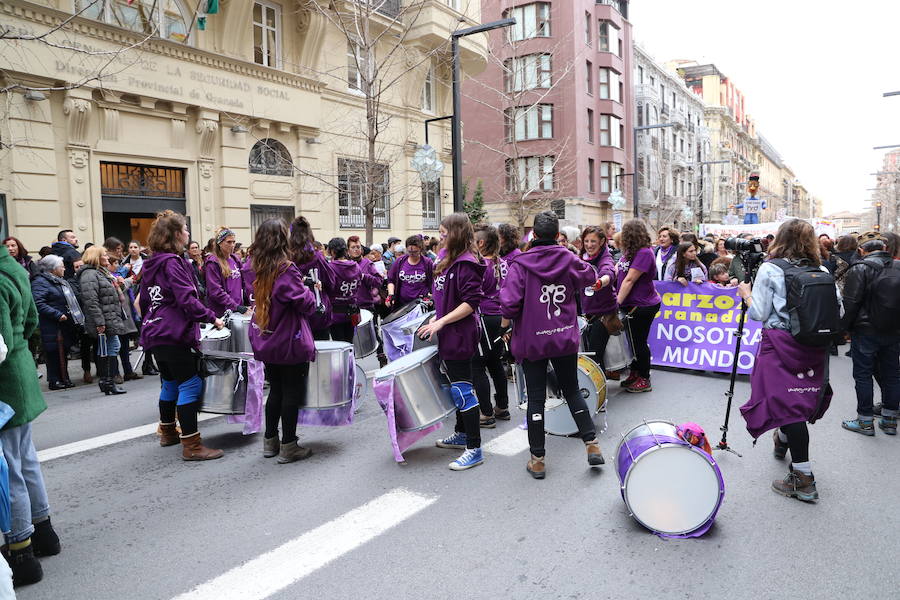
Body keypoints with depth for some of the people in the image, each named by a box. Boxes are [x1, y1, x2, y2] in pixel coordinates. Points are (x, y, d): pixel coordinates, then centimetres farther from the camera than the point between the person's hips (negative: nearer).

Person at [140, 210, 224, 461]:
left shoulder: (150, 264, 14)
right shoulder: (172, 262, -14)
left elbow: (143, 300, 22)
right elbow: (187, 298, -22)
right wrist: (212, 318, -17)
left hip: (155, 333, 10)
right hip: (174, 334, -10)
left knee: (170, 382, 21)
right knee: (190, 384, -8)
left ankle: (167, 433, 35)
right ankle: (191, 445, -9)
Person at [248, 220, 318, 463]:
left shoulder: (257, 268, 4)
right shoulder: (286, 269, -18)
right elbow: (305, 303, -18)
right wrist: (309, 292, 4)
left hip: (266, 342, 7)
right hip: (290, 342, -7)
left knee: (275, 390, 17)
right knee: (292, 393, 3)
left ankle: (270, 441, 25)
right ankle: (288, 447, 9)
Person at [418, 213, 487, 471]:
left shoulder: (466, 264, -17)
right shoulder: (448, 259, 13)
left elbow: (471, 302, -23)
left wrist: (441, 322, -23)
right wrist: (436, 317, 12)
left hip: (460, 335, -10)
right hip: (449, 334, 10)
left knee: (462, 388, -6)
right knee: (457, 385, 20)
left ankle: (474, 449, 3)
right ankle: (461, 434, 35)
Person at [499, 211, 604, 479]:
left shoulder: (520, 263, -13)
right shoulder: (569, 260, -3)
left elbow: (510, 302, -20)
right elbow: (590, 277, 17)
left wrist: (507, 321, 0)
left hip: (531, 339, -2)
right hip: (565, 339, 3)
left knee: (536, 398, 5)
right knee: (572, 390, 19)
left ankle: (537, 459, 13)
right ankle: (591, 444, 18)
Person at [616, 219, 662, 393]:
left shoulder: (644, 253, -20)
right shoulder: (629, 252, 10)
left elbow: (629, 280, -22)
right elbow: (616, 271, 11)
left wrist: (618, 302, -22)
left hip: (644, 306, -9)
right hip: (632, 305, 9)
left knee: (639, 342, 1)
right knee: (633, 340, 17)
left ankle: (644, 380, 14)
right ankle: (635, 374, 30)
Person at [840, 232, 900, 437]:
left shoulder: (859, 269, -14)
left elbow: (851, 303, -16)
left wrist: (846, 326, -3)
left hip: (866, 331, -5)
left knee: (863, 375, 4)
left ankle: (865, 421, 10)